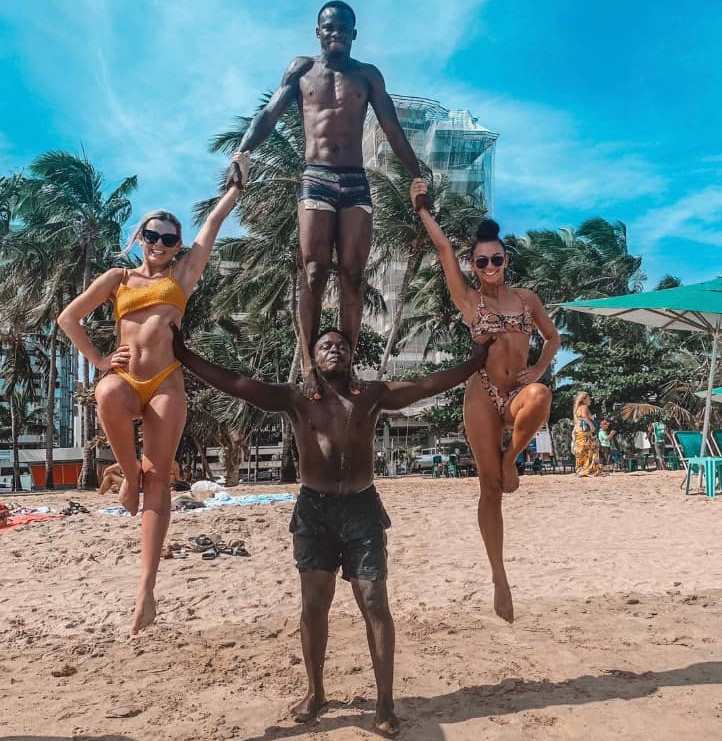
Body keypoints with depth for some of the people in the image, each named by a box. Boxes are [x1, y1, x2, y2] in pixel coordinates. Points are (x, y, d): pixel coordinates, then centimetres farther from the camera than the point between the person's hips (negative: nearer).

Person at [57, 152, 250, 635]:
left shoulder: (183, 274, 17)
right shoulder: (118, 277, 18)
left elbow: (215, 222, 20)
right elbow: (68, 318, 17)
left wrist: (238, 183, 26)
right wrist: (98, 360, 6)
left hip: (165, 383, 0)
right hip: (125, 379, 1)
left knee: (159, 482, -10)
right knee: (108, 396, -39)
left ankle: (146, 591, -11)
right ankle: (130, 477, -11)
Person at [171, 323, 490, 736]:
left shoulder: (373, 396, 5)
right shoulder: (297, 399, 3)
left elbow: (430, 384, 2)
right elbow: (233, 384, -3)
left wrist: (480, 361, -3)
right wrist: (182, 354, -10)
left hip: (361, 507, 0)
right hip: (314, 508, 1)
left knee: (375, 604, 0)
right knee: (314, 605, 8)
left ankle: (385, 703, 12)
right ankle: (315, 693, 27)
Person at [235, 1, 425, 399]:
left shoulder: (368, 75, 16)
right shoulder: (302, 69, 14)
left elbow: (393, 130, 13)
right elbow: (269, 115, 3)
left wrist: (417, 177, 5)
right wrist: (242, 152, -14)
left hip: (356, 182, 2)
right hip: (316, 179, -1)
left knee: (352, 278, -3)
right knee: (313, 274, -10)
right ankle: (309, 366, -11)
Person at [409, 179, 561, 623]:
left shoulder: (527, 298, 11)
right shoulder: (468, 300, 5)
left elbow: (553, 337, 21)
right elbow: (443, 246, 0)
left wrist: (539, 371, 4)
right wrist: (421, 207, 2)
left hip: (520, 392, 1)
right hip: (483, 394, -1)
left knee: (541, 399, -39)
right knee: (491, 487, -1)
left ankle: (512, 458, -8)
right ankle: (500, 578, 11)